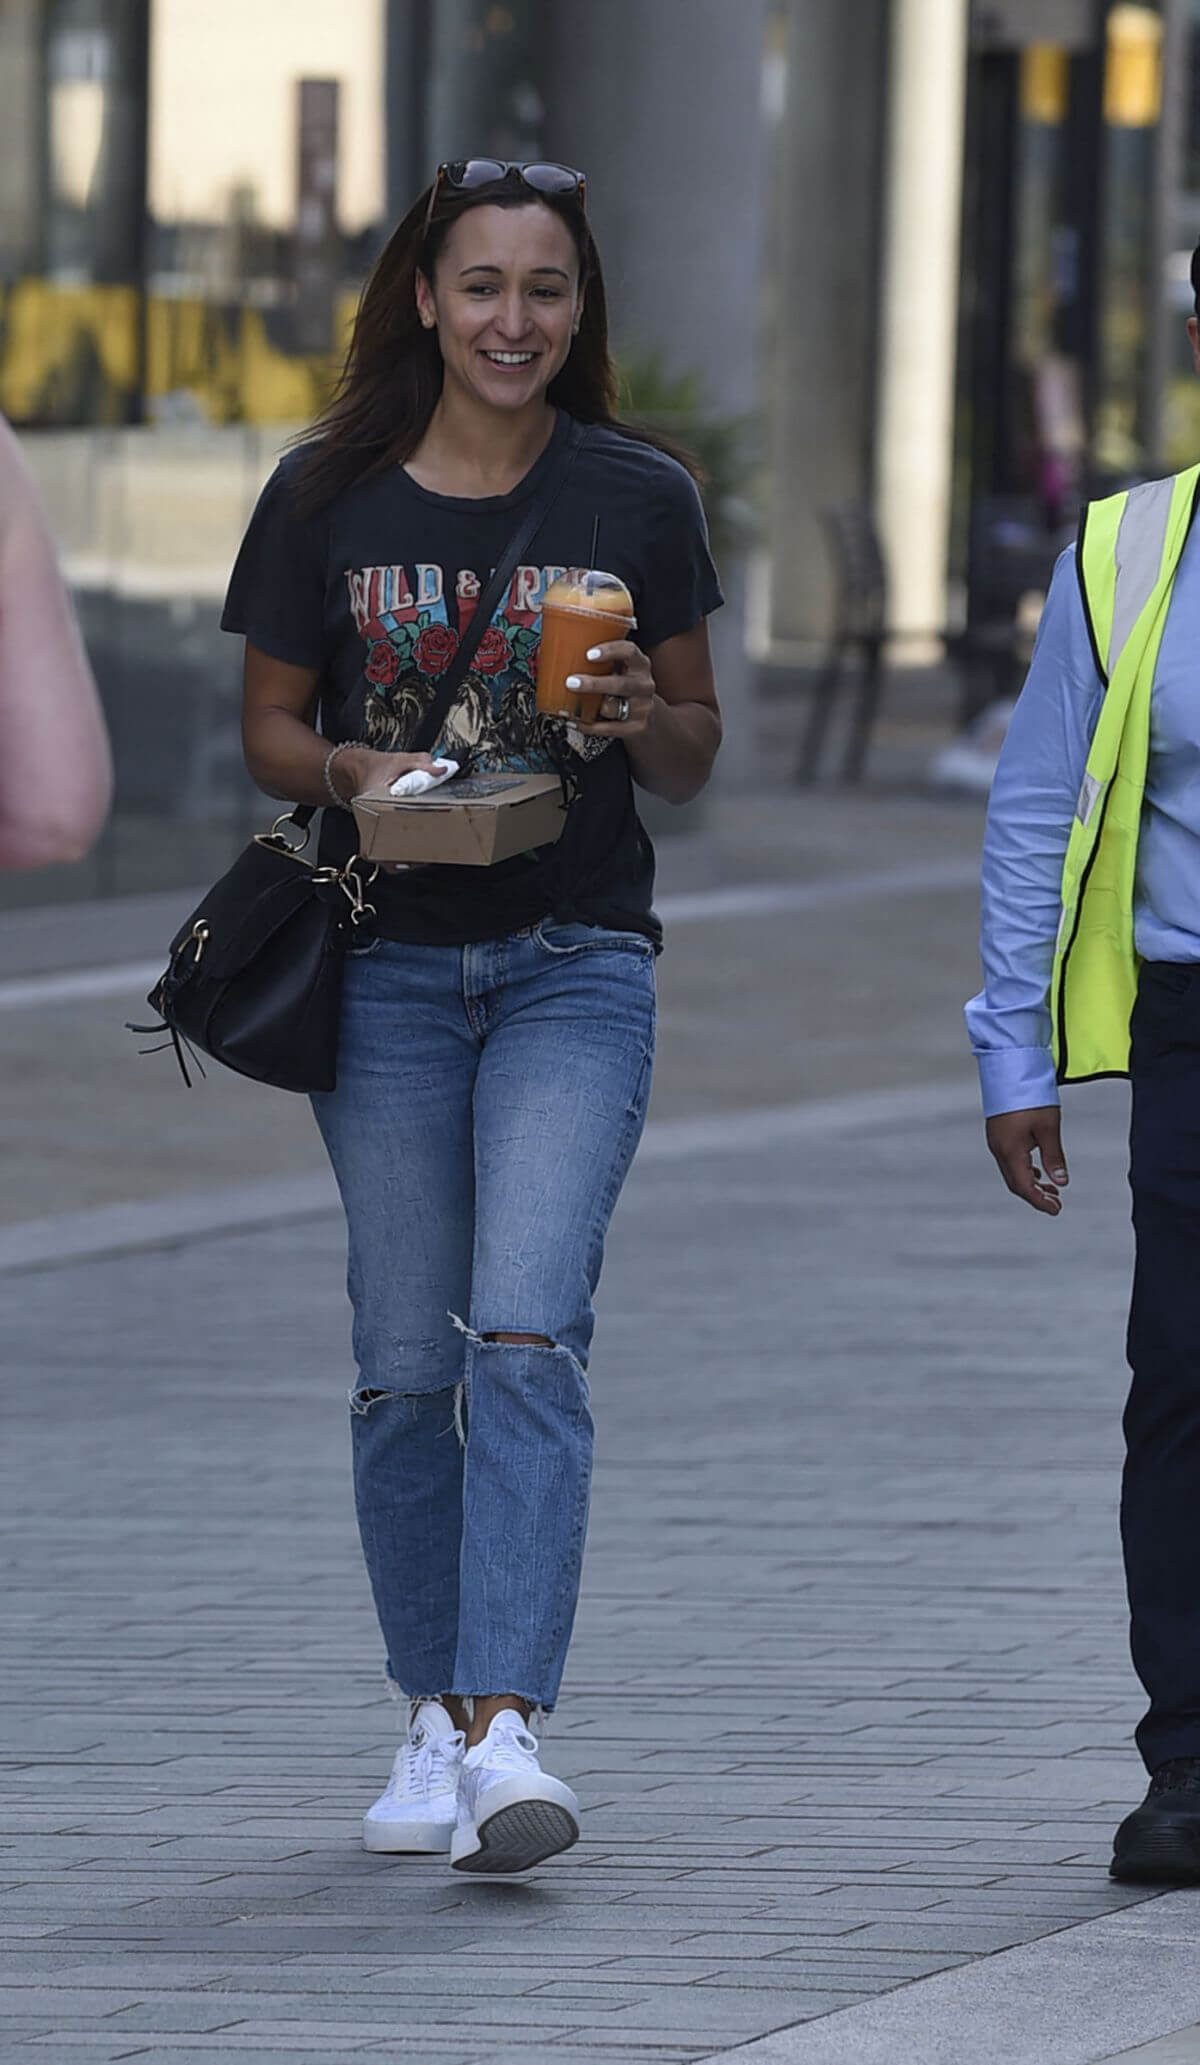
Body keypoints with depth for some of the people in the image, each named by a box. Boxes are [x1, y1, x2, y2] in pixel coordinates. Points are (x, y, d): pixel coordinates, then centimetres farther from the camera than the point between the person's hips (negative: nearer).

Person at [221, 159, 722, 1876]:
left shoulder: (638, 497, 2)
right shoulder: (327, 497, 2)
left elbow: (694, 762, 9)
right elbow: (270, 728, 9)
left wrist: (643, 717, -14)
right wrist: (357, 772, -12)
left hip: (577, 964, -1)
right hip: (388, 964, 1)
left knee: (527, 1333, -16)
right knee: (407, 1364, 4)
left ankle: (508, 1734, -22)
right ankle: (435, 1719, 18)